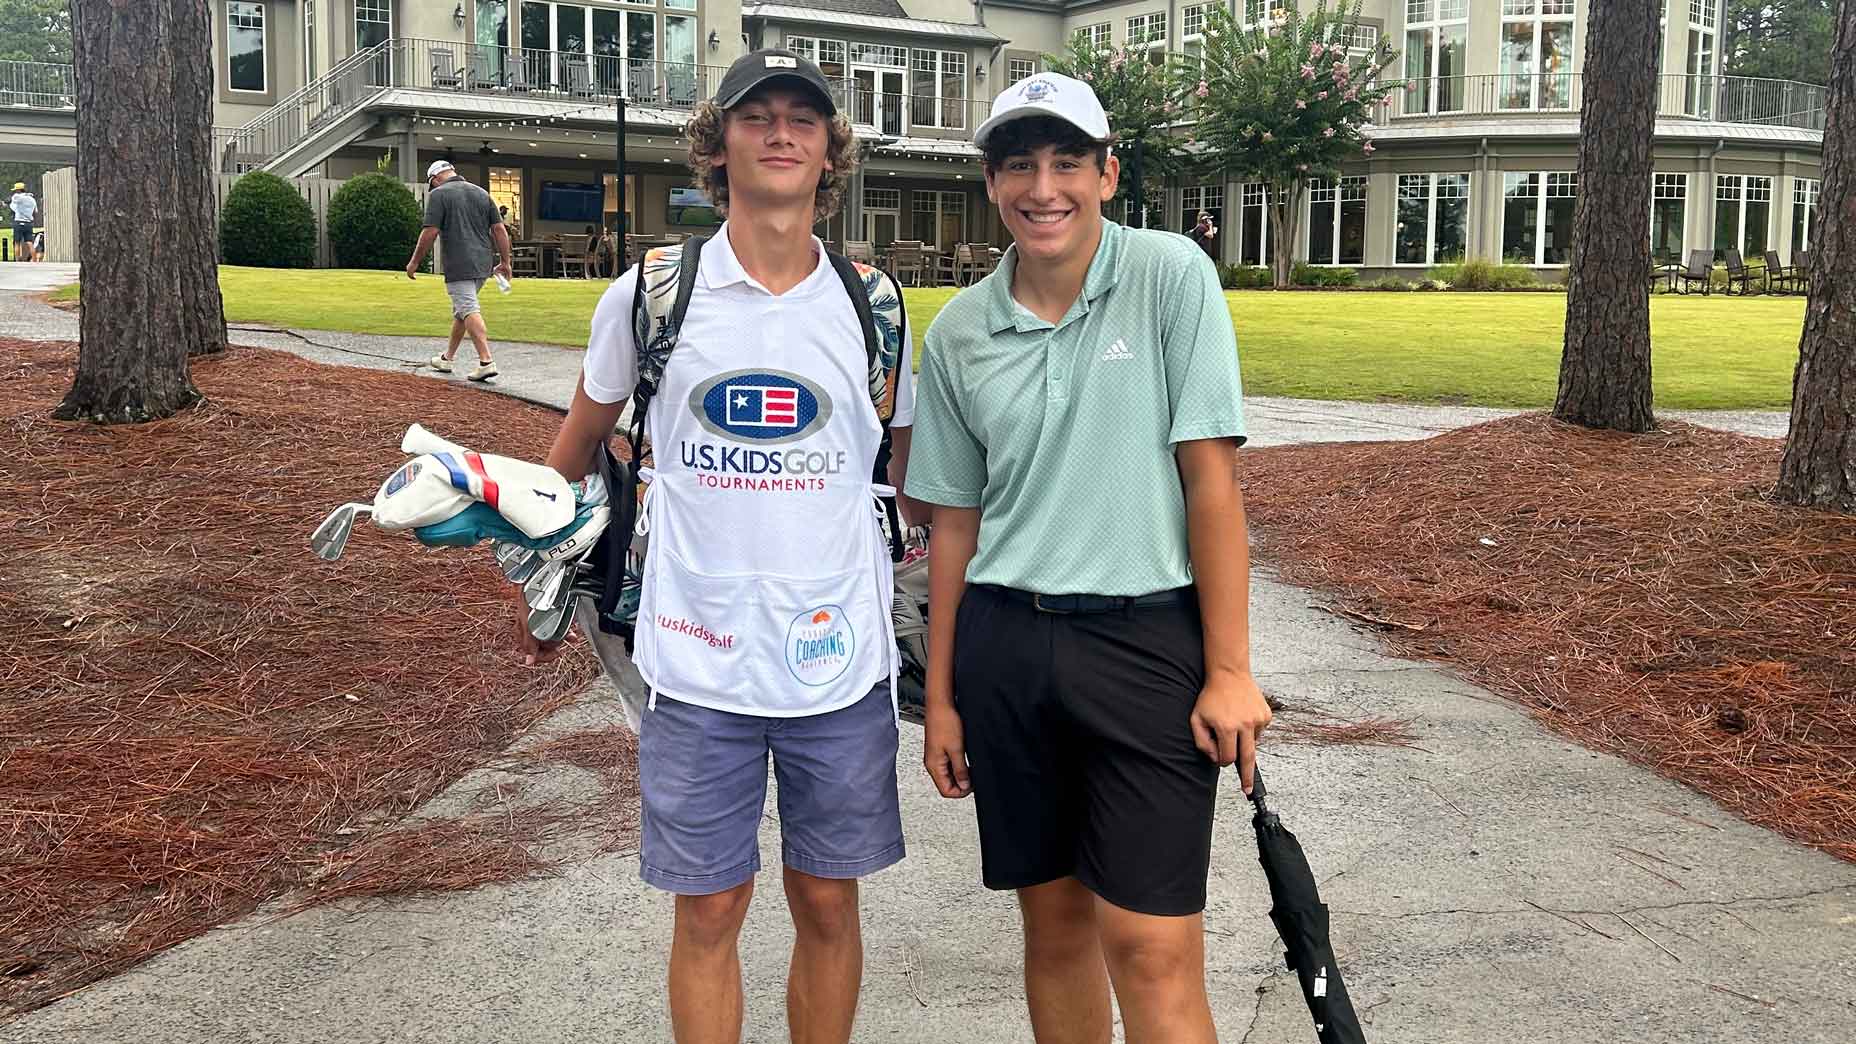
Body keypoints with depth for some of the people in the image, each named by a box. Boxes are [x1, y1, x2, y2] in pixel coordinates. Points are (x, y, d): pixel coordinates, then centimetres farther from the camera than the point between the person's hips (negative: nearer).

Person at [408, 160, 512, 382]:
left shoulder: (438, 194, -3)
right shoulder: (481, 193, 14)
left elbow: (430, 233, -9)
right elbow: (500, 229, 10)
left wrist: (414, 262, 1)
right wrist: (505, 262, 14)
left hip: (459, 265, -7)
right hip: (484, 264, 7)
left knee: (469, 311, -10)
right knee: (460, 310, 18)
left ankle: (486, 361, -22)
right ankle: (447, 358, 29)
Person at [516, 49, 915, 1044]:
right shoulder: (651, 293, -1)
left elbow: (913, 470, 16)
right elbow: (578, 442, 14)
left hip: (840, 662, 1)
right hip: (696, 661, -1)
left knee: (827, 902, 12)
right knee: (708, 912, 8)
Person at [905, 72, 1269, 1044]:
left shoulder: (1172, 275, -5)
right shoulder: (957, 332, 6)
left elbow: (1211, 476, -7)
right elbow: (955, 522, 10)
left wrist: (1229, 670, -10)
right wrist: (941, 698, 11)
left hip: (1147, 640, -3)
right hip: (1004, 648, 4)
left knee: (1150, 951, -6)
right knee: (1055, 925, 13)